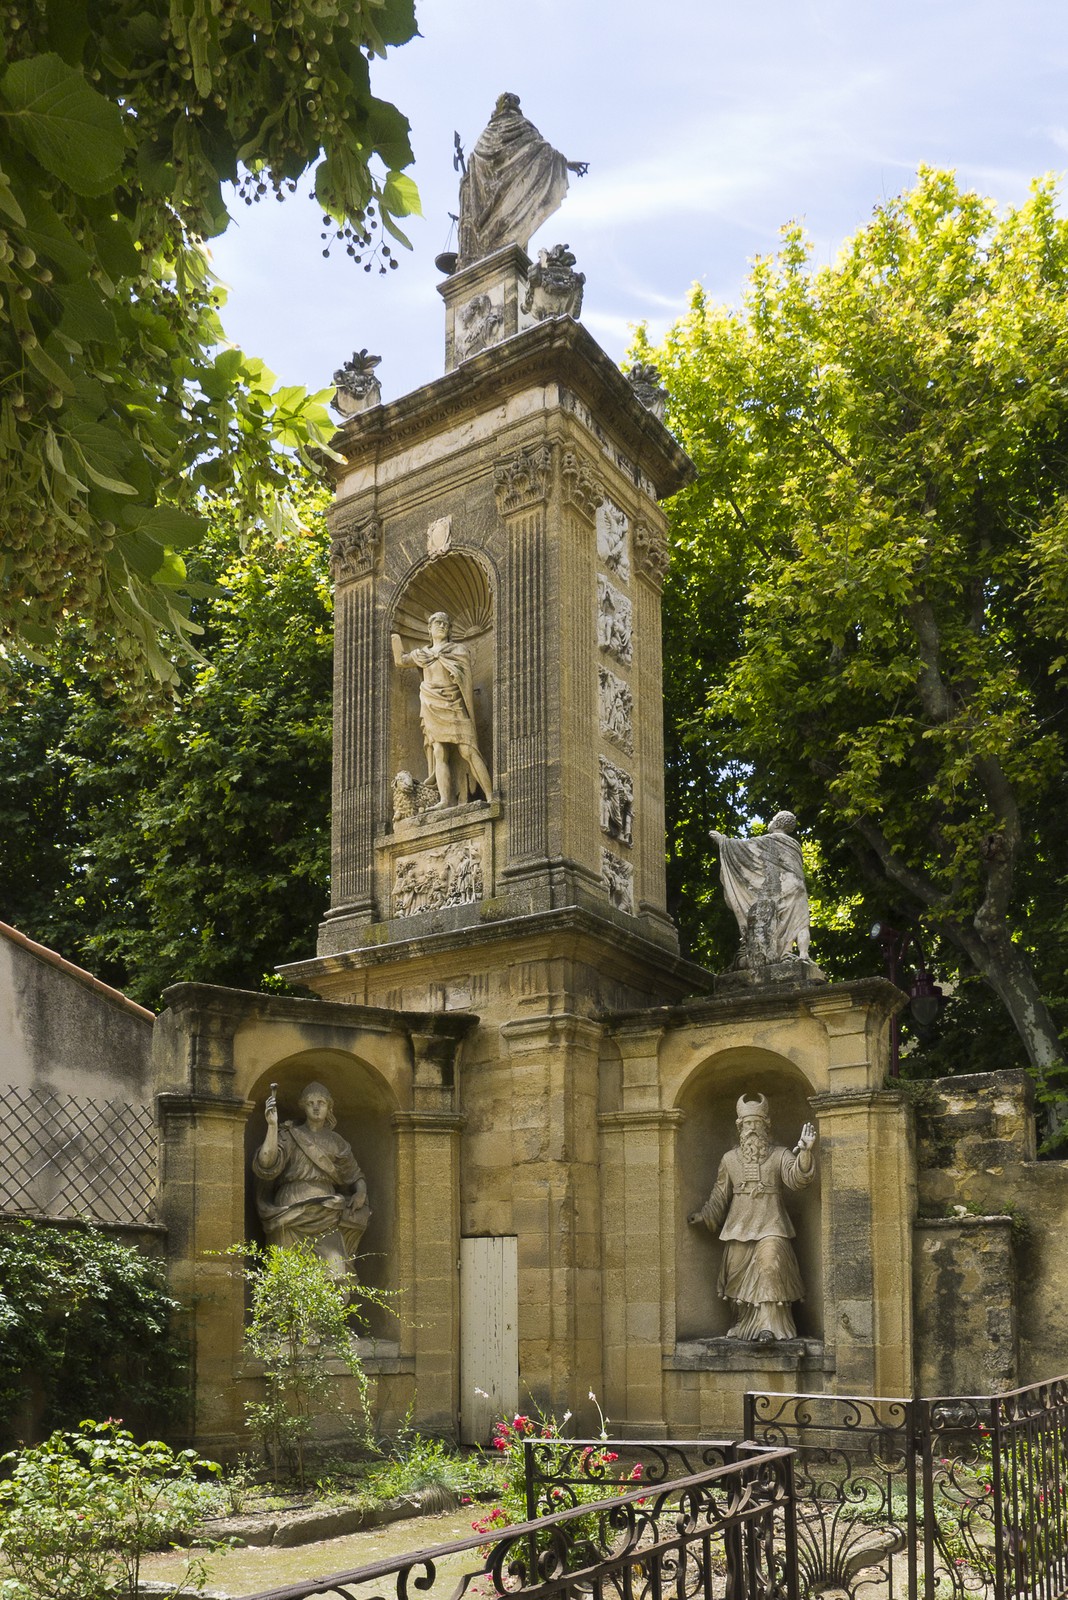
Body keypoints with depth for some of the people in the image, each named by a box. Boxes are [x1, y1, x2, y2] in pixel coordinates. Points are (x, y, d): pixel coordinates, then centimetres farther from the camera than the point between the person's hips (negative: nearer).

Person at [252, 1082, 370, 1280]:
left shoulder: (337, 1143, 18)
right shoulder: (289, 1137, 8)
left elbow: (356, 1176, 27)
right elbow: (267, 1164, -9)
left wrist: (361, 1192, 5)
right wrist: (272, 1126, -17)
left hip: (326, 1218, 2)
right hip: (294, 1215, -2)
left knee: (334, 1278, -14)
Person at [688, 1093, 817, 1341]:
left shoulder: (780, 1155, 6)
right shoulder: (730, 1159, 13)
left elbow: (796, 1178, -11)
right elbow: (720, 1195, 17)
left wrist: (805, 1153, -26)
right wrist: (704, 1216, 8)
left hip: (770, 1225, -3)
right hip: (739, 1225, 3)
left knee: (770, 1266, -19)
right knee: (739, 1274, 1)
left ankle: (768, 1326, -17)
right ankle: (742, 1326, 13)